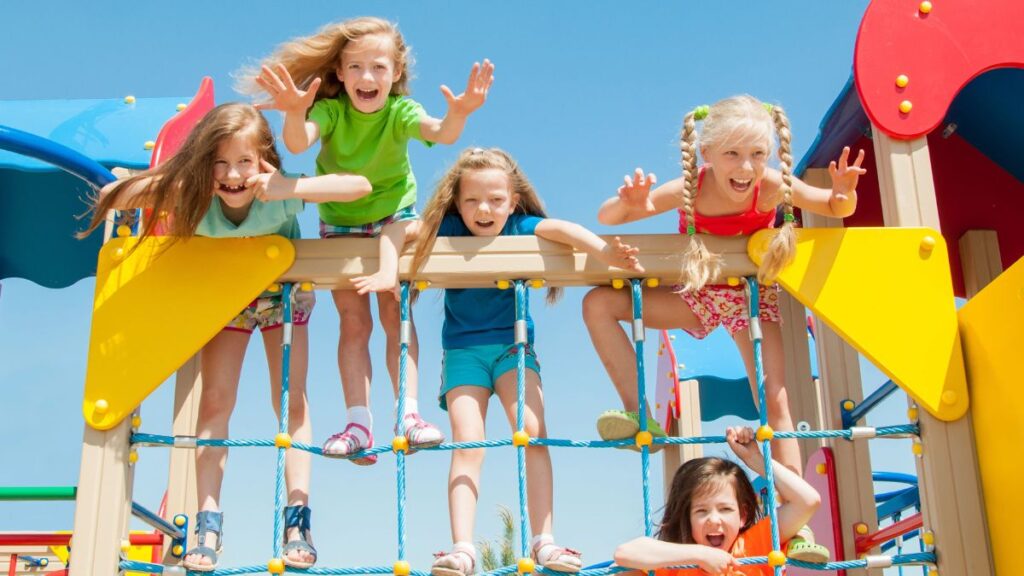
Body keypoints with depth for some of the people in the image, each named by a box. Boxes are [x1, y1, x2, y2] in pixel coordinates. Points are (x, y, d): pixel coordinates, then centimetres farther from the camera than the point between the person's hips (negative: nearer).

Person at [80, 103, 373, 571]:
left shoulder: (280, 196, -36)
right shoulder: (192, 198, -30)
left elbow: (360, 185, -47)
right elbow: (110, 196, -27)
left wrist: (287, 187, -53)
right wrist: (164, 182, -36)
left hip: (282, 295, -1)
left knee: (291, 401, -5)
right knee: (215, 401, -5)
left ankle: (297, 520, 1)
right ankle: (208, 525, -1)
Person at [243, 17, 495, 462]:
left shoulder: (400, 112, -19)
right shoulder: (331, 110, -18)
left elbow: (440, 133, -39)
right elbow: (298, 142, -38)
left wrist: (459, 114, -62)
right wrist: (294, 112, -61)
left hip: (392, 217, -1)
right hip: (339, 225, 1)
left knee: (395, 314, -14)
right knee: (354, 322, -4)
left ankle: (407, 412, -16)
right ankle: (359, 423, -7)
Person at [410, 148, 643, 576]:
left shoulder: (521, 228, -6)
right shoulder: (450, 231, -3)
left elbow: (564, 229, -22)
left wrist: (604, 252, -40)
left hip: (513, 344, 0)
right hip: (463, 349, 0)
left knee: (533, 432, -16)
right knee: (467, 445, -13)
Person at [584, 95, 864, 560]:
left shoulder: (772, 186, -26)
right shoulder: (689, 190, -26)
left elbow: (838, 211, -11)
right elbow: (606, 218, -19)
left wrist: (844, 192, -35)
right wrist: (629, 203, -42)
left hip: (751, 298, -1)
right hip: (697, 293, 2)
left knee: (775, 399, -14)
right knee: (598, 304, -15)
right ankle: (639, 414, -11)